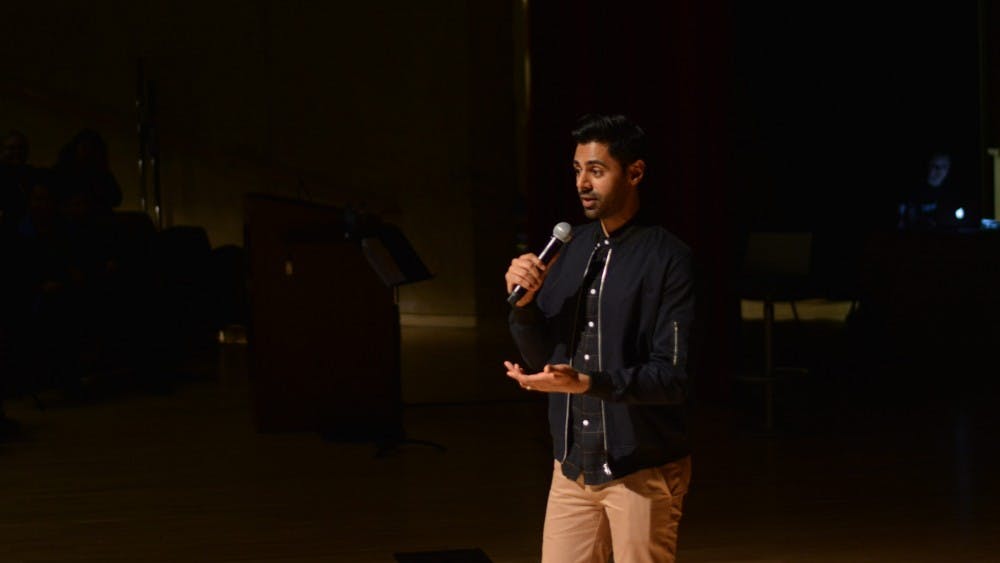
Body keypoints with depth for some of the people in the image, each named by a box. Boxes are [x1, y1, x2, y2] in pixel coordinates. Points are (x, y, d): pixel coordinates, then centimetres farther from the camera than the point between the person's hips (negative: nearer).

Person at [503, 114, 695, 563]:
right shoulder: (572, 249, 7)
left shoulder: (669, 260, -11)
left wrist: (587, 383, -27)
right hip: (573, 466, 5)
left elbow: (675, 376, -15)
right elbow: (540, 358, 11)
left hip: (643, 471, -5)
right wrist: (523, 303, -7)